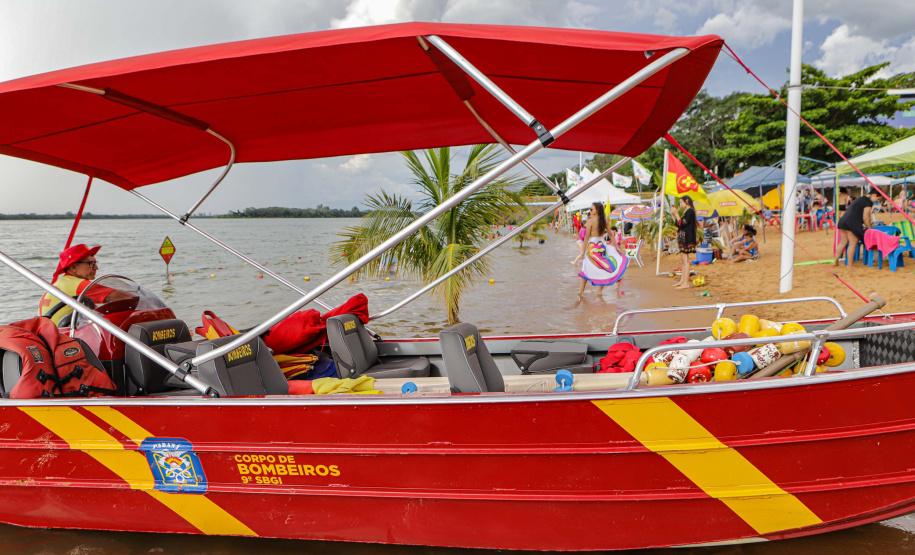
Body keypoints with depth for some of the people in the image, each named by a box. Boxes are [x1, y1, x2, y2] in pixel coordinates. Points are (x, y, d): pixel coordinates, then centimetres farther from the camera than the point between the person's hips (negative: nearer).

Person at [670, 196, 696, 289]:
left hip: (686, 239, -10)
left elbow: (682, 223, -20)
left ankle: (686, 283, -11)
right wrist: (674, 214, 11)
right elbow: (678, 224, 18)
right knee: (682, 260, 14)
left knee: (685, 261, -10)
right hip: (682, 238, 10)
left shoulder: (690, 211, -11)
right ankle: (682, 281, 21)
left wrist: (676, 214, -12)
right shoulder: (686, 211, 18)